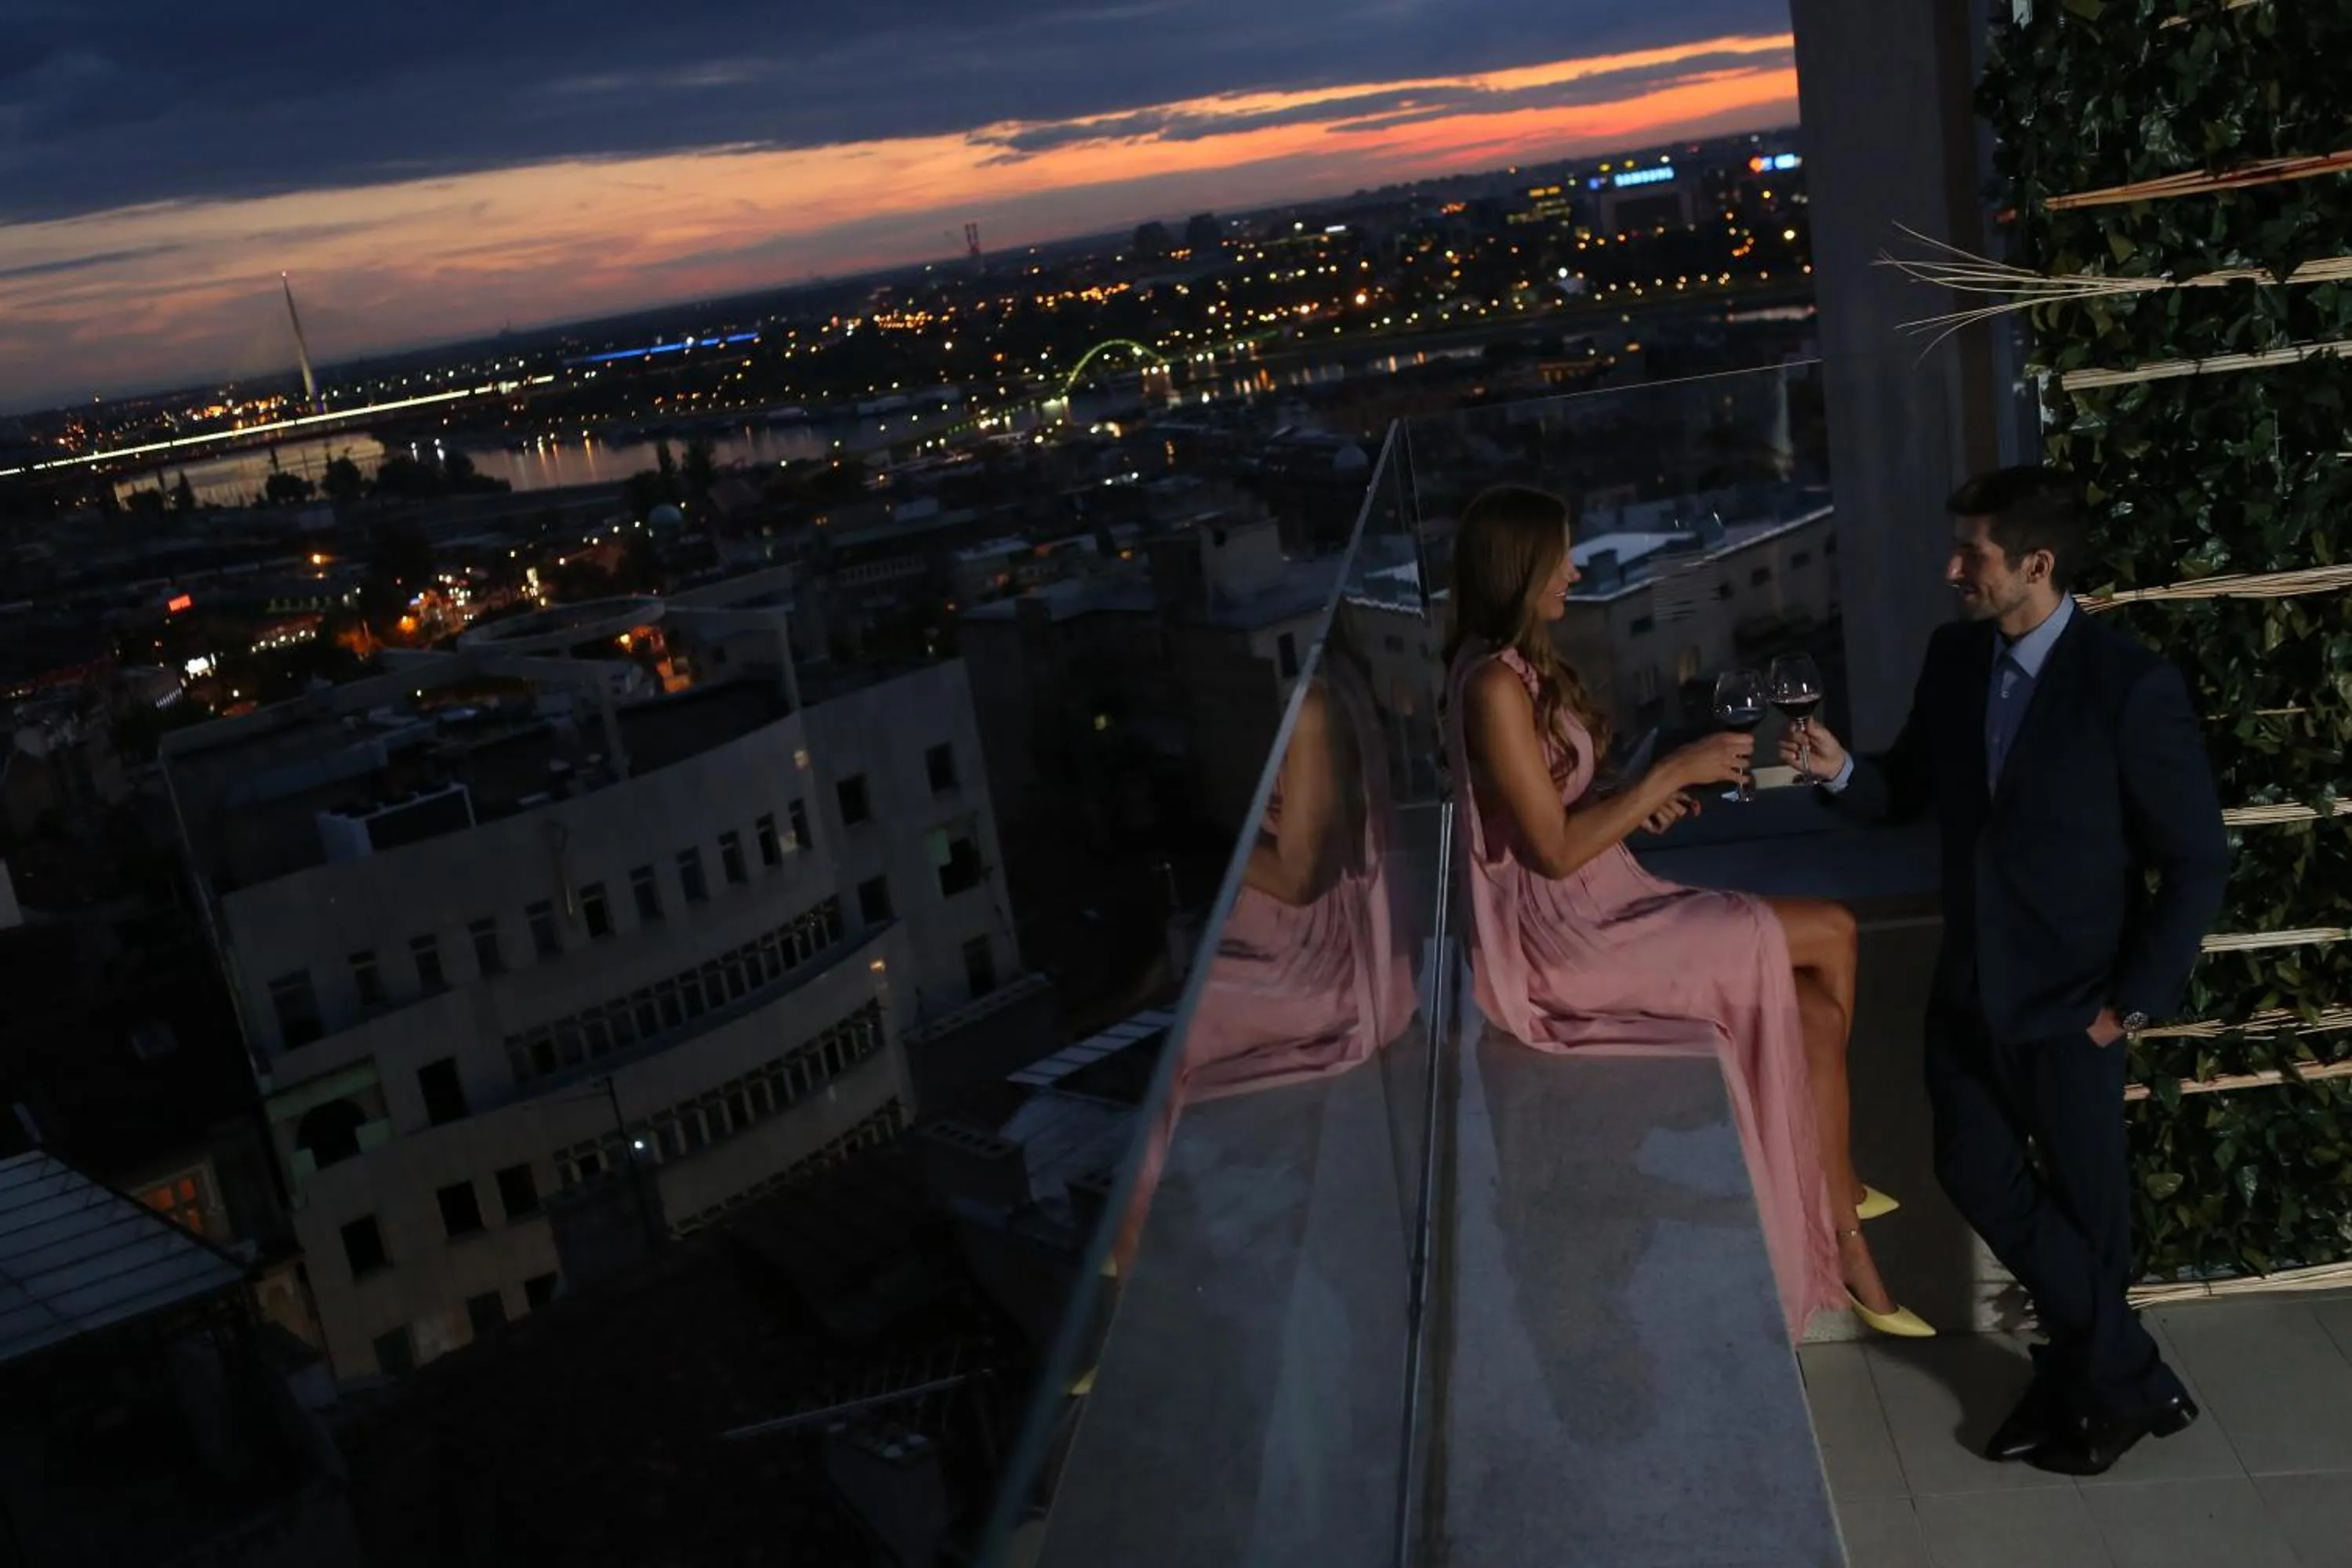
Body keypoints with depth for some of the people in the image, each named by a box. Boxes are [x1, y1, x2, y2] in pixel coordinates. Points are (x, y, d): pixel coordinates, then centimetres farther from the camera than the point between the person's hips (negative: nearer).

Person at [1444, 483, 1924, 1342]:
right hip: (1560, 938, -9)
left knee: (1816, 1008, -1)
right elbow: (1553, 850, -21)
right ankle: (1839, 1176, 15)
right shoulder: (1495, 685, -21)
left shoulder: (1520, 664, 10)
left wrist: (1638, 800, 2)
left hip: (1594, 905, 9)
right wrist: (1672, 772, -16)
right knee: (1829, 933, -6)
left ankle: (1842, 1239, 9)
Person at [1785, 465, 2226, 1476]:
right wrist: (1841, 771, -12)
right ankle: (2131, 1378, 26)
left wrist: (2135, 1002, -13)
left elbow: (2198, 863, -13)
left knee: (2085, 1203, 11)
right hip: (1969, 983, 6)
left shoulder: (2132, 686, -20)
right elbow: (1910, 791, 9)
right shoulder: (1953, 657, -2)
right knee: (1978, 1175, 10)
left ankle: (2078, 1391, 33)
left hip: (2071, 997, -6)